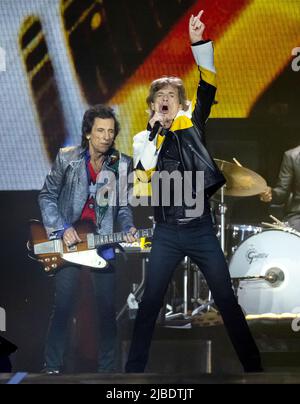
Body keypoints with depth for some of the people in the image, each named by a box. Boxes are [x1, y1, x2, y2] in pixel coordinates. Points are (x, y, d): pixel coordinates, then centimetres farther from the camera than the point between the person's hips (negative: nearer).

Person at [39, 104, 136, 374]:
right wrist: (62, 228, -10)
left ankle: (107, 369, 12)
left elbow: (123, 206, 9)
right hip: (69, 241, -2)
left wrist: (128, 228, -10)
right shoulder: (67, 158, -5)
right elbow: (47, 196, 1)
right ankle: (53, 368, 7)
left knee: (107, 309, 2)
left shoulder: (122, 164, 1)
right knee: (63, 307, -3)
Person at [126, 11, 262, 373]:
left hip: (201, 228, 0)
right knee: (150, 302, 1)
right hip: (167, 232, 0)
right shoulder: (144, 138, 7)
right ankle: (134, 369, 8)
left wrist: (199, 43, -16)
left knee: (227, 300, 1)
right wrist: (156, 126, -11)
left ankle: (253, 366, 7)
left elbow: (208, 86, -6)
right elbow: (144, 170, -12)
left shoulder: (192, 124, 7)